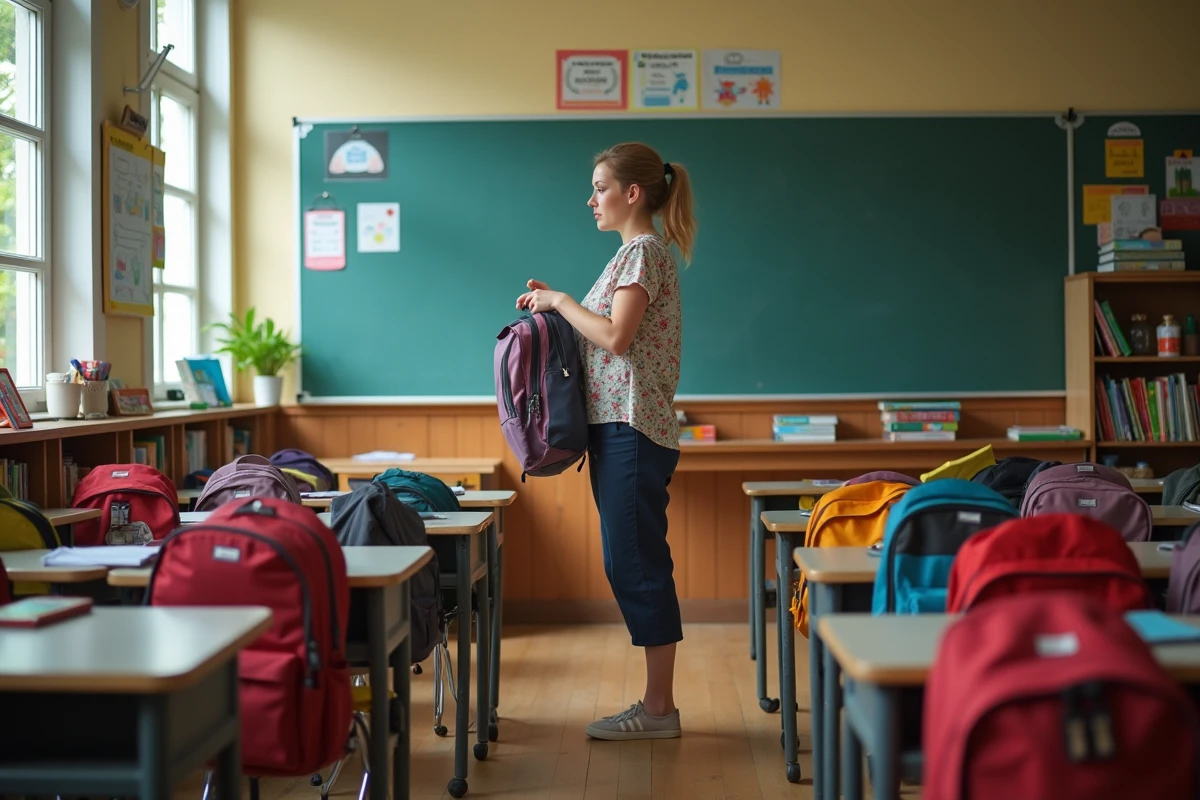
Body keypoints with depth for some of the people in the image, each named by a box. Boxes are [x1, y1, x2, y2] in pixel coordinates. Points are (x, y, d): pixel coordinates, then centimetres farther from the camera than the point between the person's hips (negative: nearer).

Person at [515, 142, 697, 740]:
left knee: (637, 563, -6)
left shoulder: (643, 251, -10)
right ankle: (656, 705, 18)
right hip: (618, 427, 10)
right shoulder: (636, 251, 20)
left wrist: (561, 300, -8)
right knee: (631, 563, 11)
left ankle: (659, 708, 2)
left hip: (631, 429, -10)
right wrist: (557, 304, 12)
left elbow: (616, 336, -20)